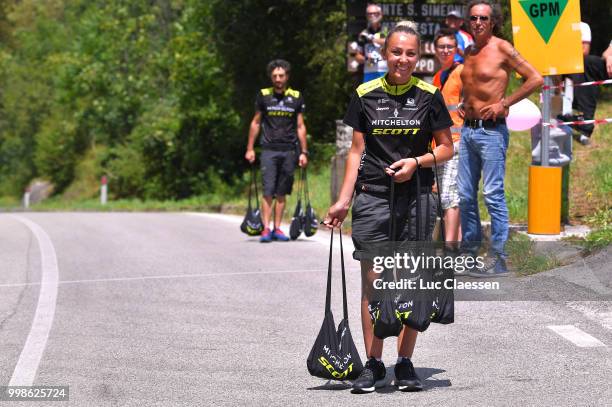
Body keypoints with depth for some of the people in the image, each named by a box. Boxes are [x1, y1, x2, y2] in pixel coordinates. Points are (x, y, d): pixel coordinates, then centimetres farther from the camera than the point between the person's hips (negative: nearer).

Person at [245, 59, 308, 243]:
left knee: (281, 193, 5)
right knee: (268, 191, -9)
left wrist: (304, 152, 6)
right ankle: (266, 229, -9)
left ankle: (277, 228, 10)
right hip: (269, 150, -1)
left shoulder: (296, 97, 7)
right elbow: (256, 123, 12)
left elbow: (300, 126, 11)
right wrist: (250, 149, 8)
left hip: (289, 151, 1)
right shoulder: (263, 96, 5)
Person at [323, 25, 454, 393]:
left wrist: (418, 161, -12)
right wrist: (344, 201, 1)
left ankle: (405, 364, 11)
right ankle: (373, 365, 5)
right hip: (372, 197, 0)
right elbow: (357, 151, 7)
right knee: (373, 283, -1)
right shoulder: (366, 95, 4)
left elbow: (446, 148, 7)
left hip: (417, 199, 0)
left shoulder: (429, 95, 3)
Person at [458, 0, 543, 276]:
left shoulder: (502, 48, -8)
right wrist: (464, 104, 13)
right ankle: (470, 250, 19)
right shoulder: (469, 51, 13)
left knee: (493, 195, -8)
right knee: (465, 195, 9)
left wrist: (503, 104, -14)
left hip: (491, 131, -7)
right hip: (468, 129, 7)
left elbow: (535, 79, -12)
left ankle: (498, 260, -6)